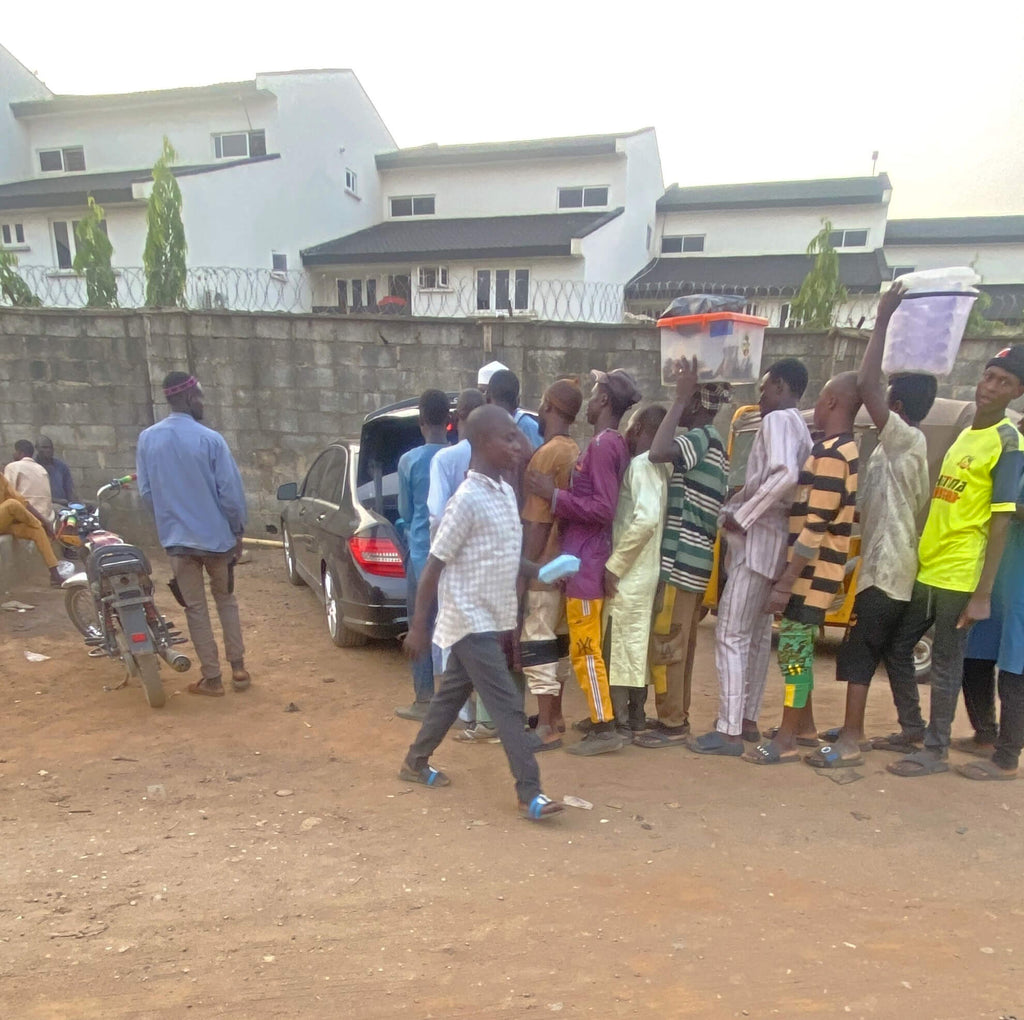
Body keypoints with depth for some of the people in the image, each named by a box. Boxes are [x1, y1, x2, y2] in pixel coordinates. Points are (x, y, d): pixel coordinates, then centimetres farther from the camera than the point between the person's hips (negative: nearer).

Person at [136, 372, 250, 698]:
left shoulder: (147, 439, -2)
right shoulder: (210, 439, -13)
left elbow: (146, 491, 3)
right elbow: (230, 492, -11)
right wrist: (238, 530, 2)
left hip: (176, 538, 2)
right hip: (216, 536, -2)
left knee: (195, 609, 11)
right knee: (226, 601, 17)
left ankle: (212, 678, 15)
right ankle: (238, 669, 20)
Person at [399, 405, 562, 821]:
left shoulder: (506, 492, 6)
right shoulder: (468, 500, -20)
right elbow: (434, 565, -16)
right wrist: (418, 626, -12)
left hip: (490, 617, 9)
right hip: (470, 619, -9)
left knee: (454, 691, 20)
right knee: (508, 705, -6)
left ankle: (415, 761, 37)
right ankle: (529, 793, 3)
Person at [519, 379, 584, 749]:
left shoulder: (546, 455, -17)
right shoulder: (575, 452, 9)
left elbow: (536, 524, -19)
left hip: (543, 568, -9)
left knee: (536, 643, -2)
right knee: (557, 641, 16)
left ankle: (547, 729, 4)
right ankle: (554, 717, 27)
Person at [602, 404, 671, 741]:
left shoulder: (640, 465, -16)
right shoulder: (657, 467, 13)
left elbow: (645, 520, -28)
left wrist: (612, 566, -22)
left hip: (629, 575, -9)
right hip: (643, 573, 9)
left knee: (617, 648, -1)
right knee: (635, 647, 16)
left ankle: (620, 724, 7)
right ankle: (636, 717, 26)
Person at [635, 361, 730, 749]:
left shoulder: (702, 438, -12)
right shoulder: (710, 442, 18)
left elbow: (658, 452, -32)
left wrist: (680, 400, -24)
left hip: (681, 560, -10)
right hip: (693, 560, 10)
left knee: (668, 644, -3)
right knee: (681, 644, 14)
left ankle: (672, 724, 5)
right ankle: (677, 718, 22)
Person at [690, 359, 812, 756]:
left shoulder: (778, 420, -11)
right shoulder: (800, 428, 19)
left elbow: (784, 476, -29)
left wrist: (741, 517, -21)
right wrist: (733, 511, 8)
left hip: (760, 539, -10)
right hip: (770, 540, 10)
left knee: (731, 635, -8)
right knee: (757, 635, 14)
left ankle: (729, 731, -4)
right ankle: (747, 720, 22)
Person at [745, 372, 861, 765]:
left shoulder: (829, 454, -19)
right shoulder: (846, 450, 14)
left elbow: (814, 529, -23)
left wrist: (784, 583, -22)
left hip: (810, 574, -10)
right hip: (814, 572, 10)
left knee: (793, 650, -4)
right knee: (799, 648, 18)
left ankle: (786, 741, 4)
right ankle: (804, 722, 30)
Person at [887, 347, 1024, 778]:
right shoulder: (963, 436, 15)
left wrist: (983, 594, -19)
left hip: (959, 576, -8)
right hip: (924, 568, 8)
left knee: (946, 661, 1)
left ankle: (936, 750, 14)